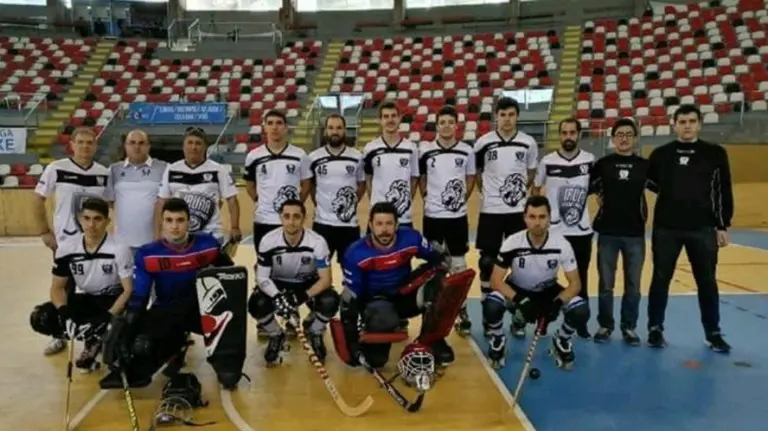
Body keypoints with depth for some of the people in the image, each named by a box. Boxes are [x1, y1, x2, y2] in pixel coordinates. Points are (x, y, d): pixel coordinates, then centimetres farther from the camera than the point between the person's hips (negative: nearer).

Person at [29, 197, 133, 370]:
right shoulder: (67, 247, -10)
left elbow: (128, 290, -19)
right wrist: (63, 311, -23)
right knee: (40, 318, -17)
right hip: (86, 299, 5)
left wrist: (106, 317, -32)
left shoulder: (119, 249, -22)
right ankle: (92, 339, 0)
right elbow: (57, 287, -2)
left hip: (113, 301, -4)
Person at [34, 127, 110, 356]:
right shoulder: (56, 169, -8)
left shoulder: (104, 173, -1)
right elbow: (38, 200, -1)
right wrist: (45, 232, -3)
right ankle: (59, 335, 27)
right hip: (65, 240, -1)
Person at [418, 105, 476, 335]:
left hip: (458, 216, 0)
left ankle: (461, 311, 19)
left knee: (458, 264, 8)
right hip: (432, 215, 0)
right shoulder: (425, 150, -3)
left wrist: (461, 200, 1)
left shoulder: (467, 151, -2)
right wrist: (428, 197, 1)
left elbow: (470, 179, 9)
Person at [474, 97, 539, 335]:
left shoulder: (529, 143, 0)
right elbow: (475, 172, 8)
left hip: (519, 210, 1)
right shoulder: (483, 143, -3)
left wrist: (520, 191, 3)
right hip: (490, 210, -1)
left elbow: (532, 174, 12)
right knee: (487, 262, 4)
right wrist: (488, 191, 4)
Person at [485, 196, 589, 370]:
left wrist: (557, 303, -34)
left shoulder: (562, 244, -22)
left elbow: (575, 283, -16)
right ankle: (498, 339, 2)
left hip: (548, 291, 1)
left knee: (581, 310, -25)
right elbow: (496, 280, -21)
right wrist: (520, 301, -36)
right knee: (491, 306, -33)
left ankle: (561, 341, 9)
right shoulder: (512, 243, -25)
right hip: (517, 290, -1)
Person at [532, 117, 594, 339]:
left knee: (580, 279, 10)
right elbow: (535, 189, 9)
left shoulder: (590, 160, -1)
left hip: (582, 231, 1)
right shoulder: (547, 161, -3)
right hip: (552, 230, -1)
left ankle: (581, 322, 23)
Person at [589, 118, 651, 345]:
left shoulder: (645, 166, 2)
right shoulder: (602, 164, 0)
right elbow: (585, 189, 5)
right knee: (605, 284, 6)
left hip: (635, 234, 1)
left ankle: (629, 327, 22)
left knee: (633, 285, 7)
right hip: (607, 233, -1)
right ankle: (605, 325, 21)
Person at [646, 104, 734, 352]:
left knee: (707, 282, 9)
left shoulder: (715, 154, 2)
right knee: (661, 279, 7)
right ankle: (655, 329, 19)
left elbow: (724, 192, 3)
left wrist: (723, 225, 0)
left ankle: (713, 333, 23)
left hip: (703, 229, 0)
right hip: (666, 228, 0)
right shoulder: (661, 154, 3)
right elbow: (648, 181, 18)